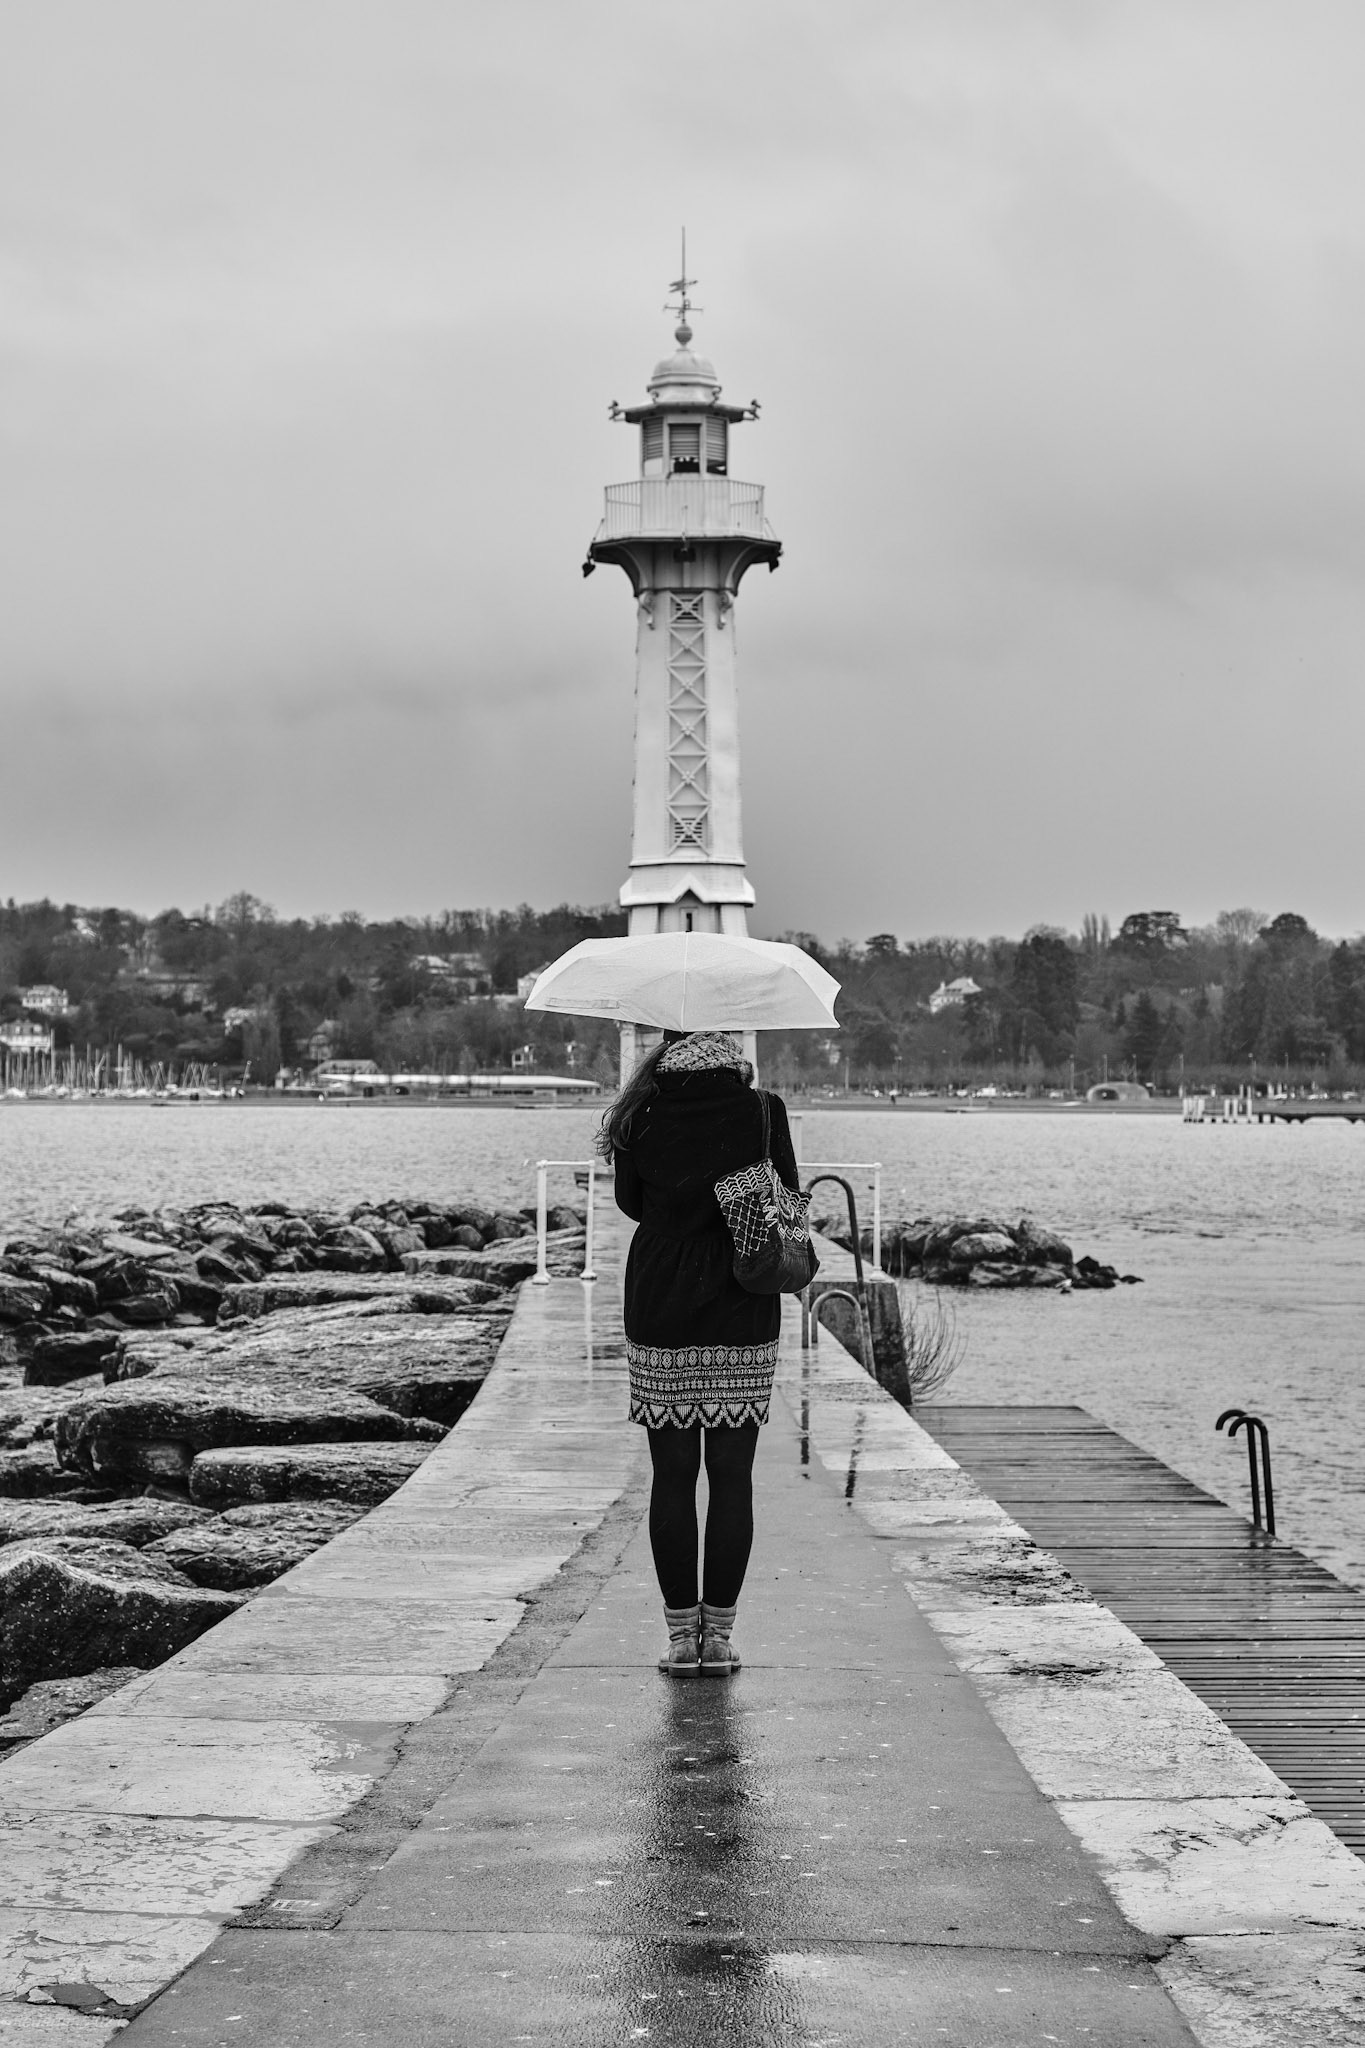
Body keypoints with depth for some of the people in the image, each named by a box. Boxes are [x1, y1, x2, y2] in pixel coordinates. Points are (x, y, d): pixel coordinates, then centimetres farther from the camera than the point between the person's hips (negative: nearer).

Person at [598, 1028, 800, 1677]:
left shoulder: (641, 1118, -5)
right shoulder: (763, 1113, -6)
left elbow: (631, 1203, 8)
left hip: (660, 1314, 0)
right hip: (745, 1316, 0)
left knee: (672, 1475, 6)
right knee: (732, 1476, 6)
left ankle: (681, 1634, 8)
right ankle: (718, 1635, 9)